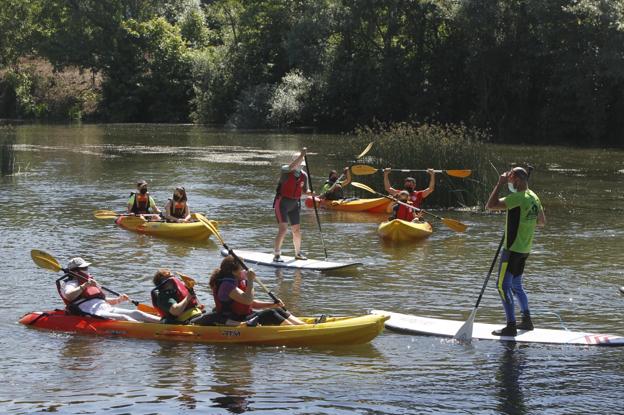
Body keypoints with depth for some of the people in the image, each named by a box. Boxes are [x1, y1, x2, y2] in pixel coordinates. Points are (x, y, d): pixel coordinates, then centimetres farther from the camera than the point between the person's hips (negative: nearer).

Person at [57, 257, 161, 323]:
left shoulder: (92, 283, 30)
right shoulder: (70, 284, 4)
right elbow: (68, 296, -21)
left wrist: (118, 300, 15)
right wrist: (84, 286, -27)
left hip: (107, 309, 9)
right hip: (91, 314, -9)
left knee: (136, 313, -10)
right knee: (123, 318, -28)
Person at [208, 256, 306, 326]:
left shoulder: (240, 281, 12)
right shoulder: (226, 285, -19)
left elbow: (252, 303, 17)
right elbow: (248, 300, -29)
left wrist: (272, 304, 6)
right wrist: (250, 281, -25)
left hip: (244, 316, 10)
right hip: (234, 323, -10)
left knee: (278, 310, -2)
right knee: (270, 314, -20)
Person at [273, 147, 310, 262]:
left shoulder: (303, 176, 3)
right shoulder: (285, 170, -13)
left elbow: (305, 190, 9)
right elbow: (291, 167, -35)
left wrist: (311, 193, -13)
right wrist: (302, 155, -40)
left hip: (294, 204, 6)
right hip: (282, 203, -6)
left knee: (296, 229, 10)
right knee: (283, 229, -15)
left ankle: (298, 253, 27)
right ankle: (276, 254, -10)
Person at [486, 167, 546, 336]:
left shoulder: (518, 198, -20)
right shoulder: (534, 197, 8)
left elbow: (490, 205, -25)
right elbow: (542, 221, 19)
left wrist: (499, 184, -18)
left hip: (513, 249, -9)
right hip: (525, 250, 9)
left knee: (503, 286, -5)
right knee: (516, 286, 21)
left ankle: (511, 326, -6)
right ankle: (527, 320, 27)